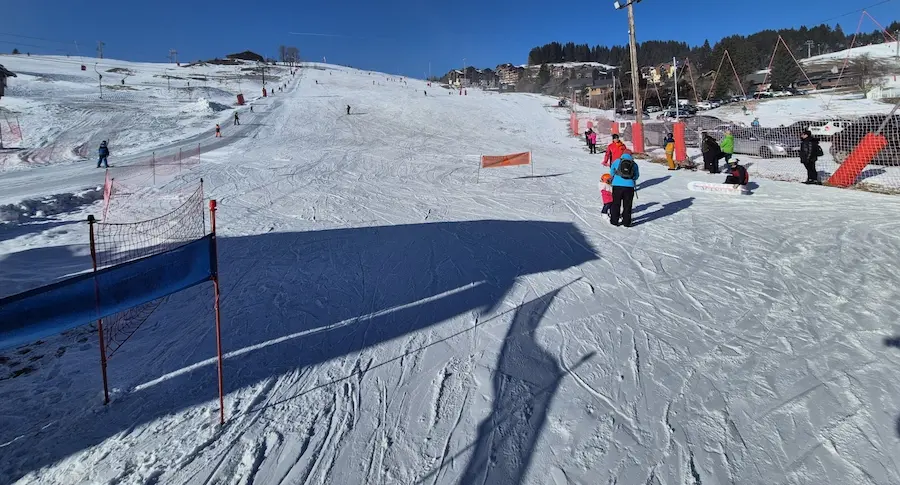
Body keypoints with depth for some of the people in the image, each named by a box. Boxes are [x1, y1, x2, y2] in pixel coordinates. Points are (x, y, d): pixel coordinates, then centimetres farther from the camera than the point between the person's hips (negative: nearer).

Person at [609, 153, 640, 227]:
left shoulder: (617, 161, 10)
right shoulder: (634, 164, 12)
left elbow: (611, 172, 18)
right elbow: (637, 176, 16)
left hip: (617, 185, 0)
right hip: (629, 186, 0)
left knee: (616, 204, 11)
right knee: (627, 205, 10)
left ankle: (614, 220, 15)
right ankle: (626, 222, 14)